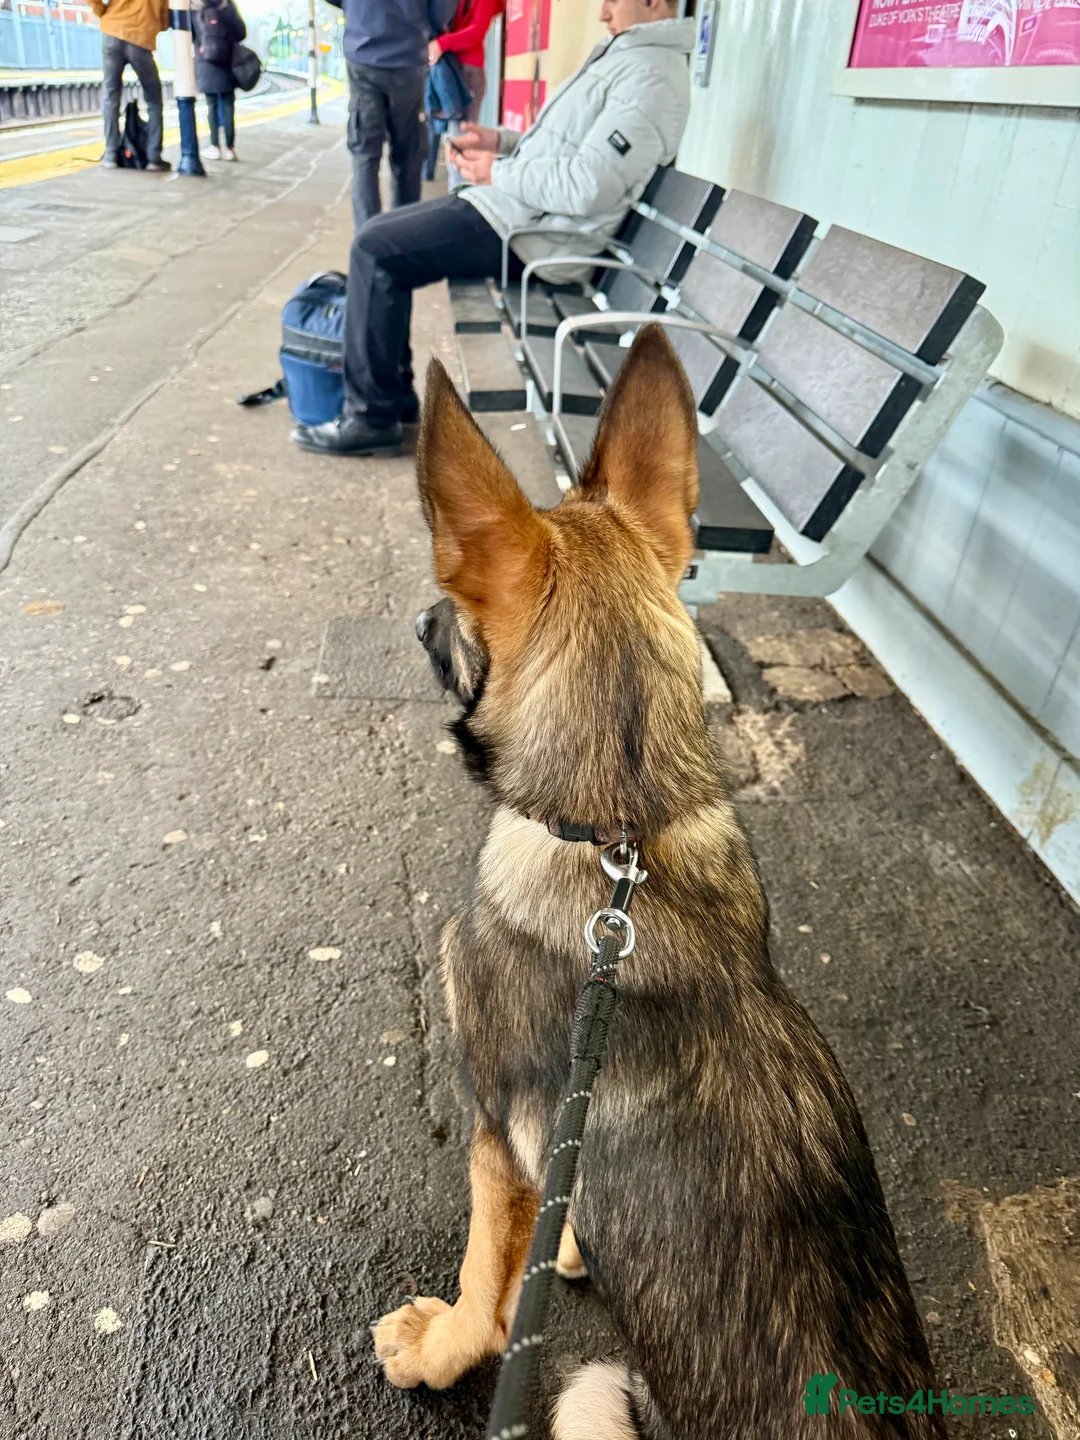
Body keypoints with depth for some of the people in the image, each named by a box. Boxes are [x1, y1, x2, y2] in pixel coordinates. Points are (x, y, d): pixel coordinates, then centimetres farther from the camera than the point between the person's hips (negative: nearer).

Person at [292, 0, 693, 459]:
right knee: (377, 236, 12)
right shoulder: (621, 54, 18)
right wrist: (502, 141, 10)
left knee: (375, 252, -16)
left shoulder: (652, 77, -15)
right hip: (509, 203, 11)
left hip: (533, 231, -11)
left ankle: (371, 417, -8)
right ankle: (393, 395, 15)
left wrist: (497, 172, -13)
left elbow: (585, 187, -25)